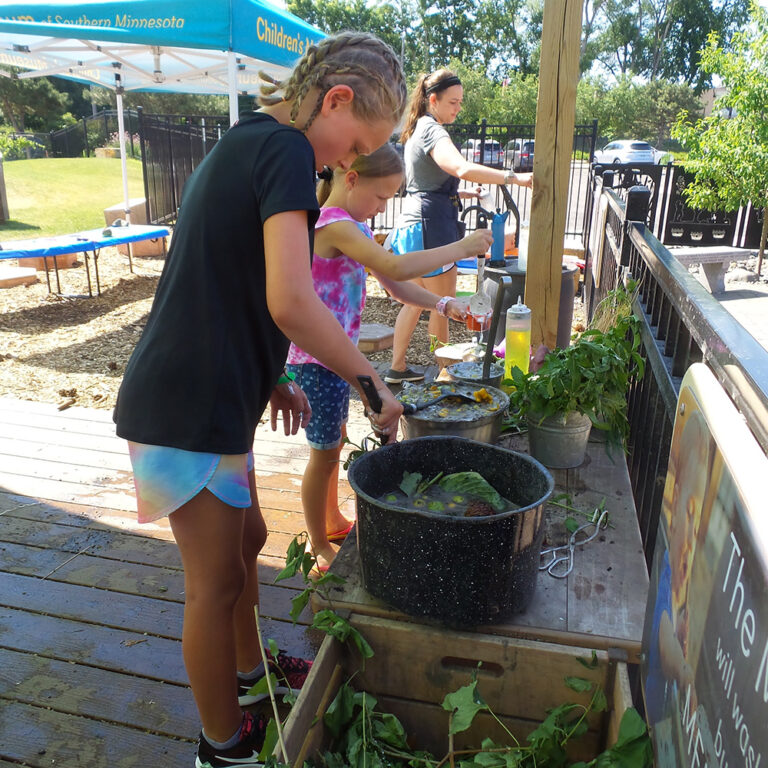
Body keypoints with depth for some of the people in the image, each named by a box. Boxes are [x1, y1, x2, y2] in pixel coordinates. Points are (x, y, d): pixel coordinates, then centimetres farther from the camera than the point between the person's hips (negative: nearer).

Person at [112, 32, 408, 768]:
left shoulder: (240, 143, 16)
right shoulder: (284, 148, -15)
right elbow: (290, 301, -27)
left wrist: (268, 380, 15)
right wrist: (374, 383, -14)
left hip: (207, 395, 10)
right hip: (188, 407, -10)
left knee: (245, 537, 24)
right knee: (216, 582, 7)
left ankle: (248, 673, 47)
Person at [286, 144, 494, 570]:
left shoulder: (354, 228, 10)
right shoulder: (333, 225, -22)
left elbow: (395, 286, 9)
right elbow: (395, 267, -35)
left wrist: (443, 305, -5)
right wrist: (460, 248, -26)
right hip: (316, 360, -10)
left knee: (334, 440, 22)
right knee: (325, 451, 3)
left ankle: (333, 522, 42)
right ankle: (319, 549, 22)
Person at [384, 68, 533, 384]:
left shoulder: (419, 130, 19)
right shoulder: (433, 131, -14)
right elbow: (463, 169, -33)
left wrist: (459, 194, 21)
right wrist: (515, 177, -36)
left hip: (415, 221, 10)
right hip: (431, 226, -10)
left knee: (416, 301, 15)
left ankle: (397, 368, 21)